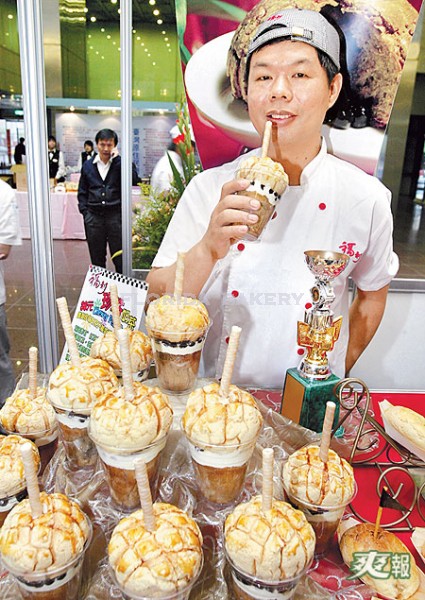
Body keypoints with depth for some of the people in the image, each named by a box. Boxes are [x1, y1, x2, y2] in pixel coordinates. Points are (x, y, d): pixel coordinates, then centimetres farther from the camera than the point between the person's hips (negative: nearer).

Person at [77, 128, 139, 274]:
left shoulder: (120, 163, 2)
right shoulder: (88, 165, 9)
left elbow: (134, 180, -17)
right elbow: (82, 191, 15)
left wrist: (117, 158, -15)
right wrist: (84, 211, 5)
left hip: (116, 216, -2)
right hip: (94, 217, 3)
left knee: (120, 258, 3)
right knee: (96, 258, 13)